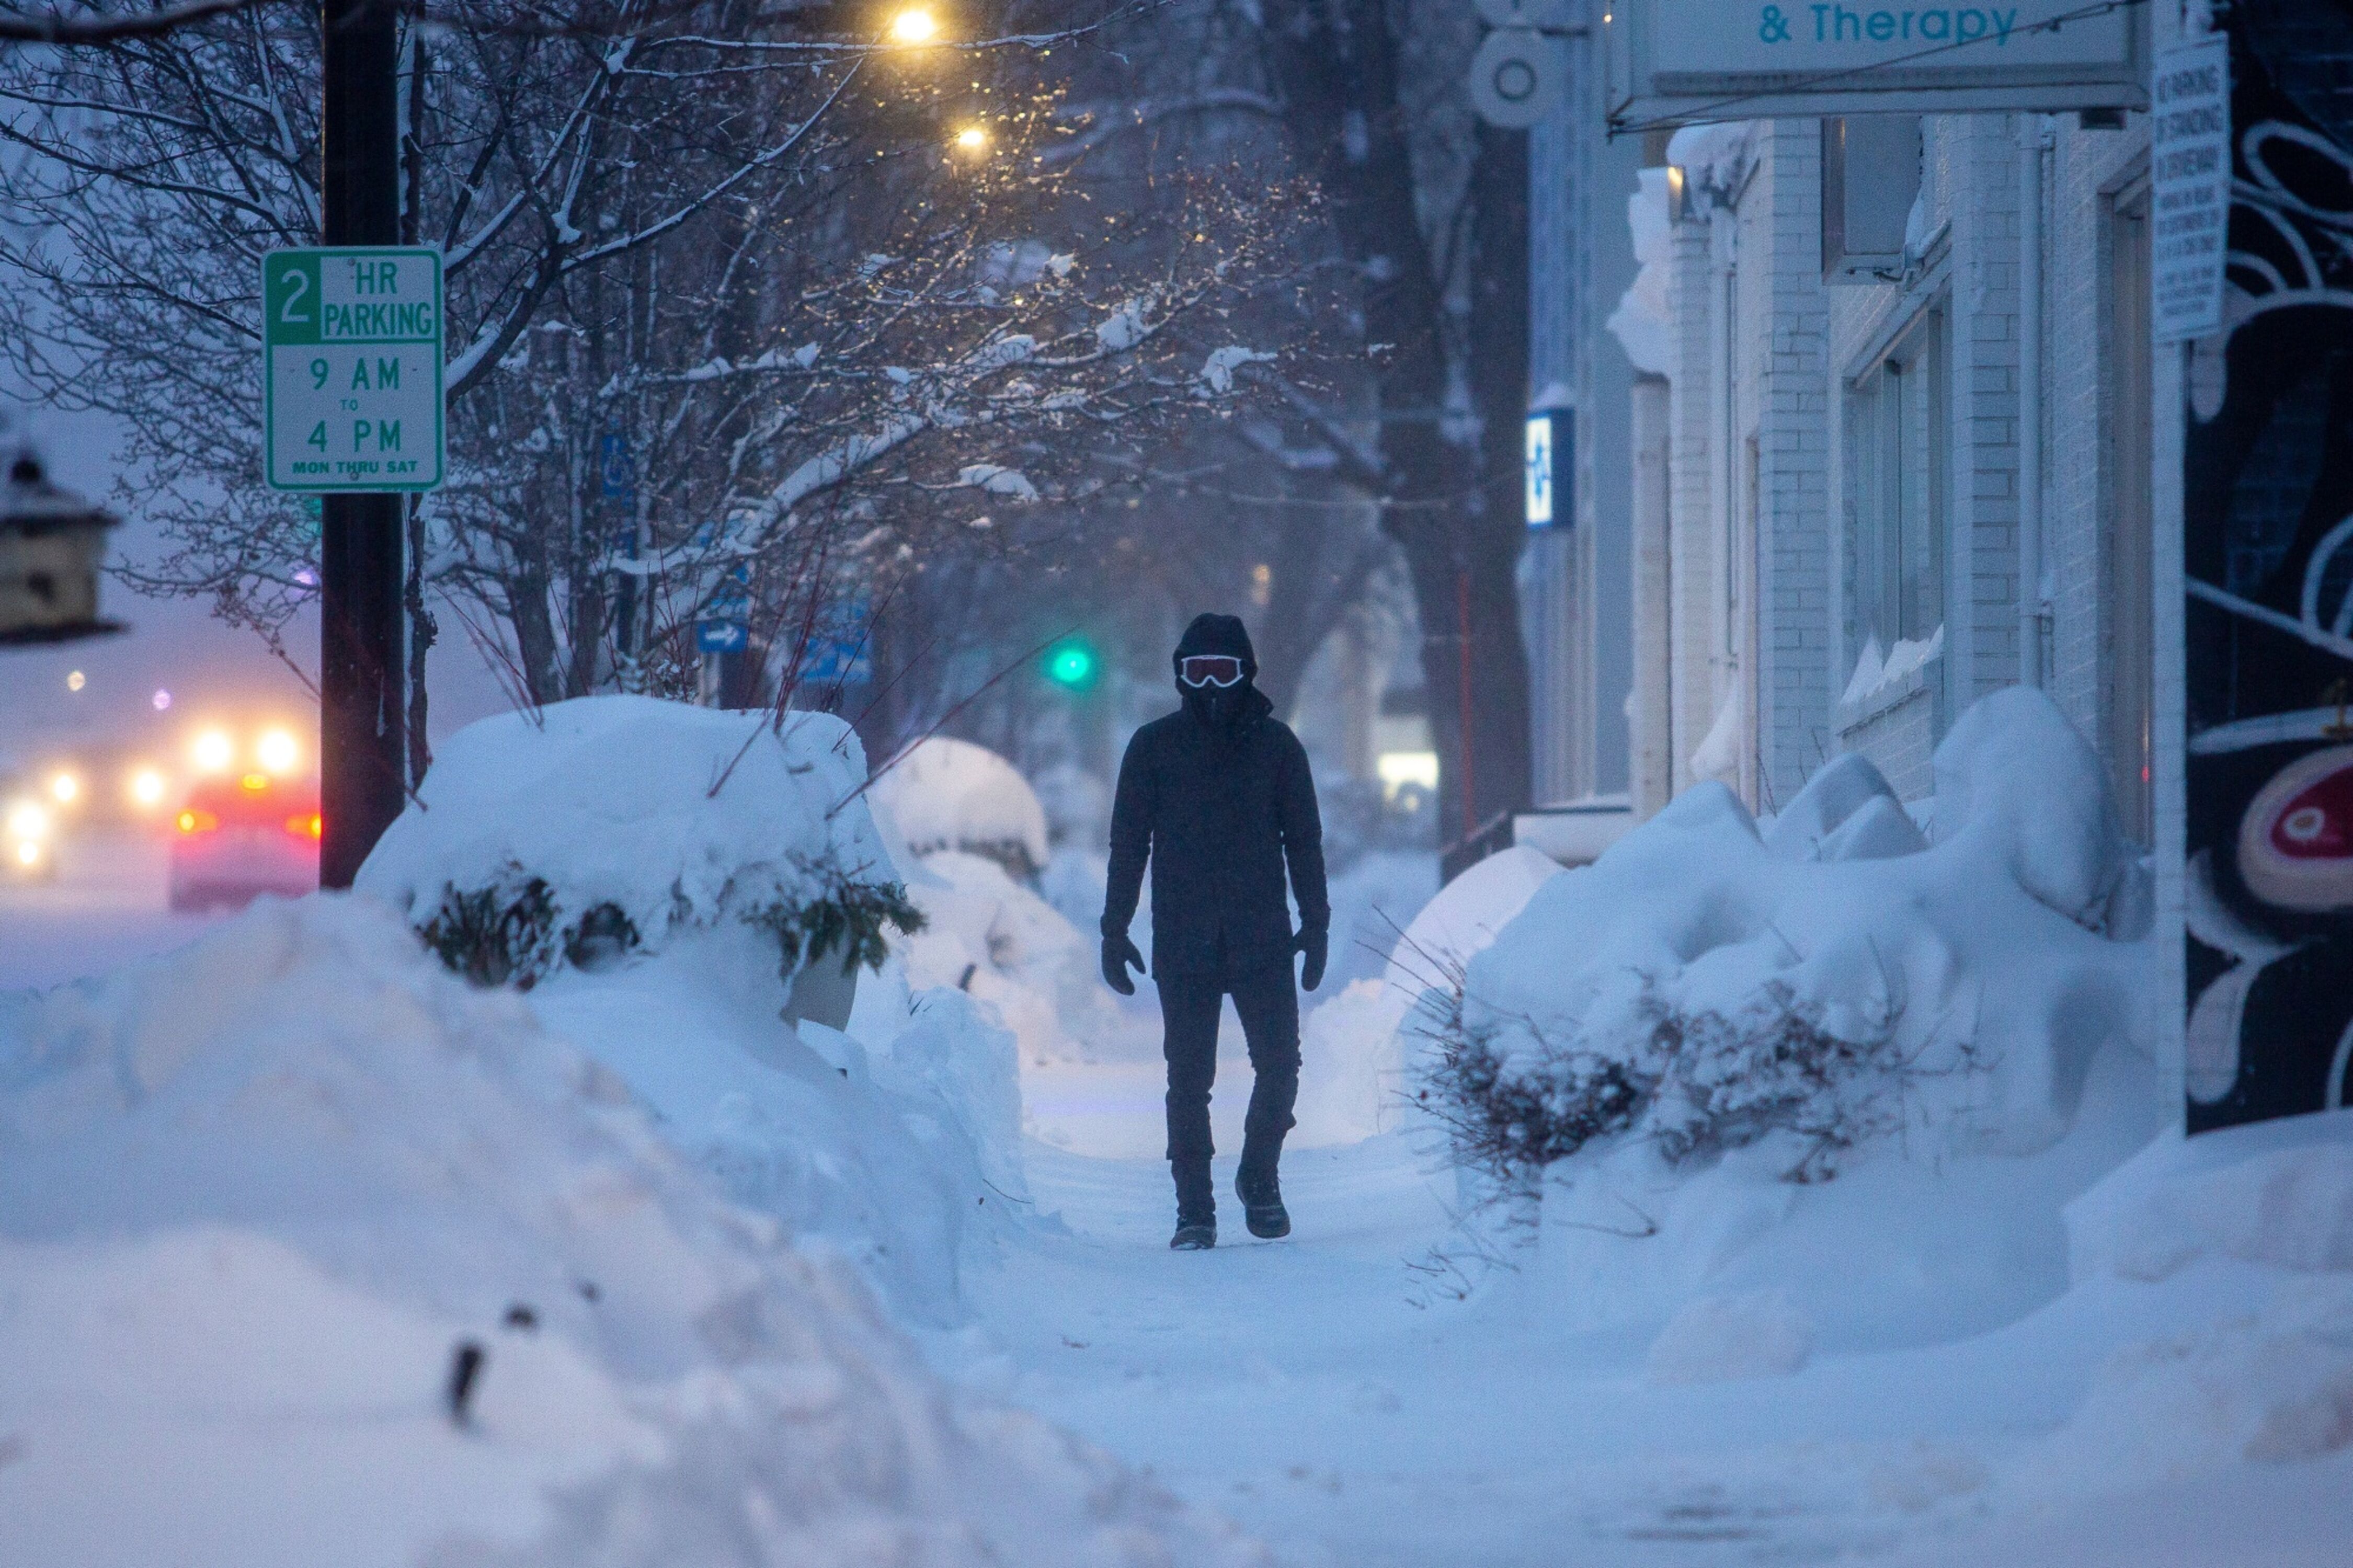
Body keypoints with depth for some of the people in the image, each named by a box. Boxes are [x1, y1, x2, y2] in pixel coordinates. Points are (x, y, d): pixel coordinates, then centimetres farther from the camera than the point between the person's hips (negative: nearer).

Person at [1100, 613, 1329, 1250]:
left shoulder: (1276, 745, 6)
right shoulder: (1154, 747, 5)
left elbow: (1304, 839, 10)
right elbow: (1128, 842, 7)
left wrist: (1316, 923, 4)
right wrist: (1115, 930, 2)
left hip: (1263, 939, 0)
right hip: (1182, 942, 0)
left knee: (1279, 1065, -4)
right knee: (1188, 1079, -1)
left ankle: (1259, 1178, 19)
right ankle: (1194, 1210, 4)